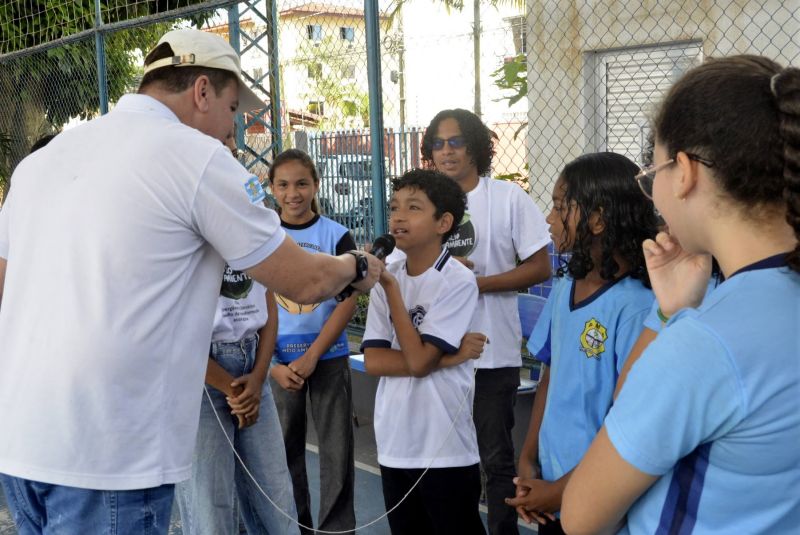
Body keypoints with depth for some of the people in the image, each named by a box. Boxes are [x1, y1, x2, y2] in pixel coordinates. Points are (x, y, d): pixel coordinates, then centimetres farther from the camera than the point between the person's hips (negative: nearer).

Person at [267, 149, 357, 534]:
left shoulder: (336, 235, -3)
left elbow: (348, 301, -7)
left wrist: (312, 356, -14)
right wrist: (272, 365, -9)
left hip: (329, 355, -1)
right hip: (278, 360, 1)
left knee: (337, 449, 2)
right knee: (285, 449, 10)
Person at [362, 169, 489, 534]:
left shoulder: (459, 281, -12)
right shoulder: (387, 278, 3)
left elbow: (418, 360, -18)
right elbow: (373, 361, -3)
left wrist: (390, 287, -14)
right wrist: (448, 358, -14)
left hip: (446, 448, -5)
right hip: (394, 444, 5)